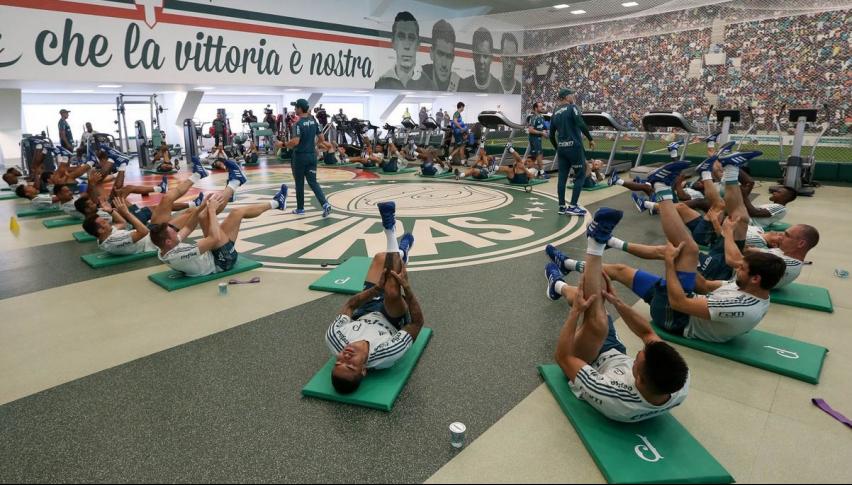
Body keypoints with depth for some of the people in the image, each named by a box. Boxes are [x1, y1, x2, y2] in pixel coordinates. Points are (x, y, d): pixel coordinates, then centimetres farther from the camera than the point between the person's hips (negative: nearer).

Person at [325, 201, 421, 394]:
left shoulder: (333, 340, -41)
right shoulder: (386, 355, -48)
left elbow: (349, 304, -22)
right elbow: (417, 322, -35)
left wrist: (377, 287, -30)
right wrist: (407, 288, -40)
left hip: (365, 312, 3)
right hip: (393, 320, -3)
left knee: (381, 257, -3)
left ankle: (400, 253, 35)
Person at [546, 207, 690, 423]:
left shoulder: (612, 399, -46)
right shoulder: (681, 387, -31)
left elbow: (563, 357, -35)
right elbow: (648, 333, -14)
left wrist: (576, 311, -30)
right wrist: (617, 301, -15)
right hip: (617, 357, 5)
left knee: (597, 324, -32)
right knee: (595, 289, -4)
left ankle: (596, 244, -18)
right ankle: (560, 287, 26)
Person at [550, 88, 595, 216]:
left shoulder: (555, 114, 14)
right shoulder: (572, 108, -6)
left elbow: (551, 135, 17)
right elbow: (581, 125, -18)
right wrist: (590, 139, -9)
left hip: (561, 148, 7)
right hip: (574, 146, -7)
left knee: (562, 177, 9)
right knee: (581, 175, 1)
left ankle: (562, 206, 11)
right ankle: (573, 206, -3)